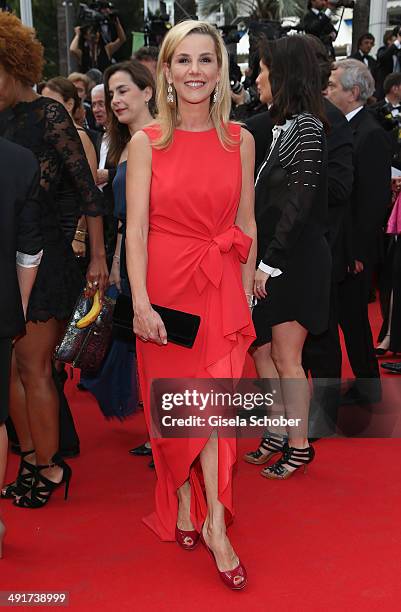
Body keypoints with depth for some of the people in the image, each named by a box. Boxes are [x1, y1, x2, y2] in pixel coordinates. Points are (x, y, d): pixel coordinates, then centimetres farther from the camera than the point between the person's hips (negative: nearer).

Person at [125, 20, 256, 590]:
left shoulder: (240, 141, 4)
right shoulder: (146, 142, -2)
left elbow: (246, 223, 9)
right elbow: (135, 228, -7)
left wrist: (247, 290, 7)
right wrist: (140, 302, -14)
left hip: (221, 286, 1)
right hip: (165, 285, -1)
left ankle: (212, 521, 6)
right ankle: (184, 501, 29)